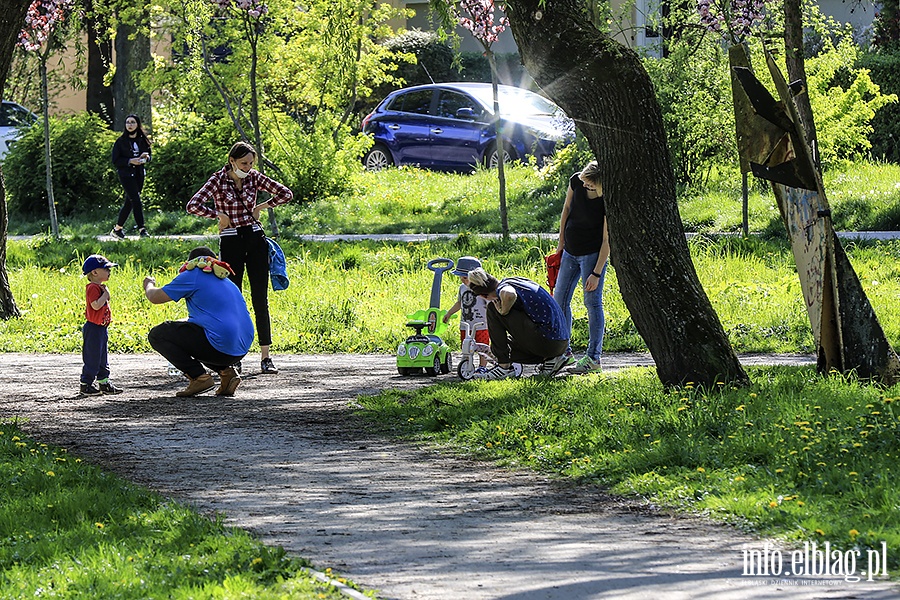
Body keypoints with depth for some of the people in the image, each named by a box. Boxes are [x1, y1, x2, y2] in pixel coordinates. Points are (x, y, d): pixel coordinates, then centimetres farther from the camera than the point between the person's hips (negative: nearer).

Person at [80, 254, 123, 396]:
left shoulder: (100, 287, 15)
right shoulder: (92, 288, -16)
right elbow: (96, 305, -28)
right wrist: (105, 294, -20)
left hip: (102, 328, 10)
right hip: (93, 328, -10)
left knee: (103, 357, 15)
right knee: (92, 357, -6)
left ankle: (104, 383, 21)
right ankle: (86, 384, 0)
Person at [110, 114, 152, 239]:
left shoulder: (142, 140, 9)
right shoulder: (121, 141, -4)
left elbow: (149, 156, 17)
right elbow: (115, 160, -5)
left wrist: (146, 157, -7)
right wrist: (130, 161, -19)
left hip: (139, 175, 5)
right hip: (126, 174, -5)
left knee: (129, 202, 8)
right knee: (136, 200, -14)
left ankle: (117, 229, 18)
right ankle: (141, 229, -15)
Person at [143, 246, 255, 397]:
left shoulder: (192, 276, 0)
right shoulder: (227, 281, 23)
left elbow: (155, 297, 5)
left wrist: (149, 285, 30)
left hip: (219, 348, -8)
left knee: (157, 335, 4)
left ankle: (198, 376, -6)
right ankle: (226, 371, 13)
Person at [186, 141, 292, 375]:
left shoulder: (253, 177, 4)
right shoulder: (219, 180, -7)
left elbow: (285, 194, 10)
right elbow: (193, 206, -19)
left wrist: (260, 207, 5)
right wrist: (219, 215, -13)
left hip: (255, 239, 3)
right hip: (231, 243, -3)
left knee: (260, 299, 0)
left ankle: (265, 357, 0)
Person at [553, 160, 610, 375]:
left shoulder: (607, 202, -23)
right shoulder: (576, 182, -9)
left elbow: (606, 240, -18)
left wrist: (597, 273, -19)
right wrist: (561, 243, 9)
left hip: (592, 253, -7)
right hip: (570, 251, 7)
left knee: (592, 303, -5)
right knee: (559, 300, 10)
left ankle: (593, 358, -1)